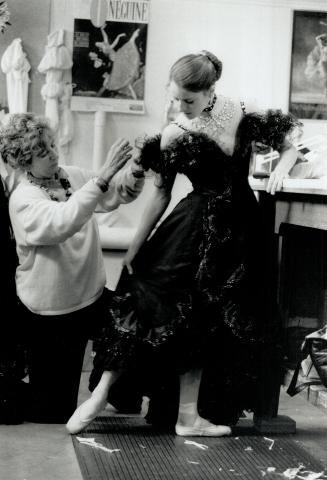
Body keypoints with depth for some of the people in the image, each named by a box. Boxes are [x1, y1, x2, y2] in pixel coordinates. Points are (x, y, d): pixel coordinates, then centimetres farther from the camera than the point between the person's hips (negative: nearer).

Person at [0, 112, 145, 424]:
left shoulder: (73, 176, 0)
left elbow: (119, 193, -1)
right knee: (52, 397, 7)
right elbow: (64, 222, -38)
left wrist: (135, 170, -24)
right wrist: (104, 175, -44)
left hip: (91, 295, 6)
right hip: (51, 312, -6)